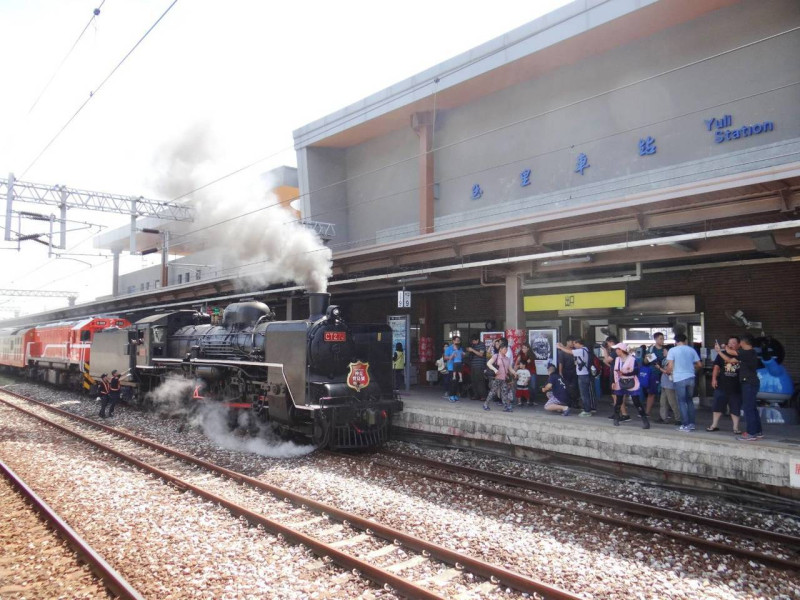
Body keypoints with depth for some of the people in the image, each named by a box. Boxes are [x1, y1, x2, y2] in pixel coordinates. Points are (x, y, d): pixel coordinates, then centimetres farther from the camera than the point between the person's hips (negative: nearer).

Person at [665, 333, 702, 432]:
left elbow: (670, 366, -11)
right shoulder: (691, 350, 6)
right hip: (690, 378, 4)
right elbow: (699, 365, 9)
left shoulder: (672, 350, -6)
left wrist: (668, 372, 9)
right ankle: (691, 423, 18)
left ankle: (685, 425, 4)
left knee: (682, 402, 4)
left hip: (679, 379, -4)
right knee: (689, 400, 17)